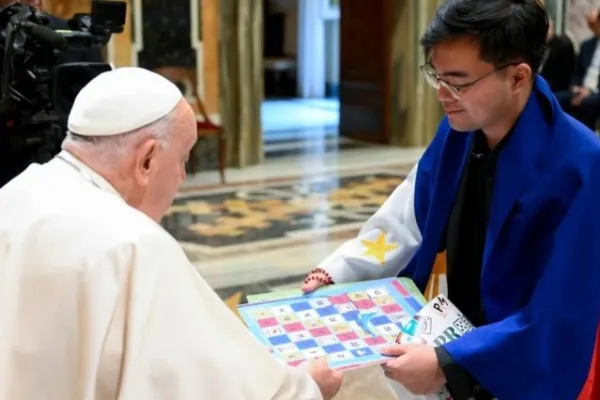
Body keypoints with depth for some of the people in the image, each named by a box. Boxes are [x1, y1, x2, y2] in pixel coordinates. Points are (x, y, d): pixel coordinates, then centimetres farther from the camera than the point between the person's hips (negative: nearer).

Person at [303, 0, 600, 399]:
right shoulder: (459, 129, -5)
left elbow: (558, 322, -25)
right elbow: (408, 218, 9)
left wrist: (449, 364, -31)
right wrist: (332, 275, -2)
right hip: (459, 335, 6)